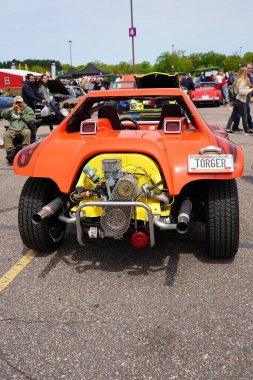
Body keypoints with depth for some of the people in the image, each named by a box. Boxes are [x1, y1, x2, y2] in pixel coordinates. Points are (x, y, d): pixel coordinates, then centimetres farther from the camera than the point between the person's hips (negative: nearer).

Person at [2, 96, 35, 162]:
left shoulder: (28, 109, 17)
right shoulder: (11, 110, 27)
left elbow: (31, 119, -1)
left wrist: (21, 113, 1)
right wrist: (11, 109, 2)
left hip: (24, 128, -2)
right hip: (13, 130, 3)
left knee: (27, 132, -37)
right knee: (6, 134, -29)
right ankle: (10, 151, -36)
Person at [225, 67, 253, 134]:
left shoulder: (238, 80, 10)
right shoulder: (243, 81, -17)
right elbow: (241, 92, -24)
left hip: (236, 100, 8)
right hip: (241, 101, -8)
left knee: (233, 115, 10)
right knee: (244, 115, 4)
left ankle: (228, 128, 8)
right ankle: (246, 130, 14)